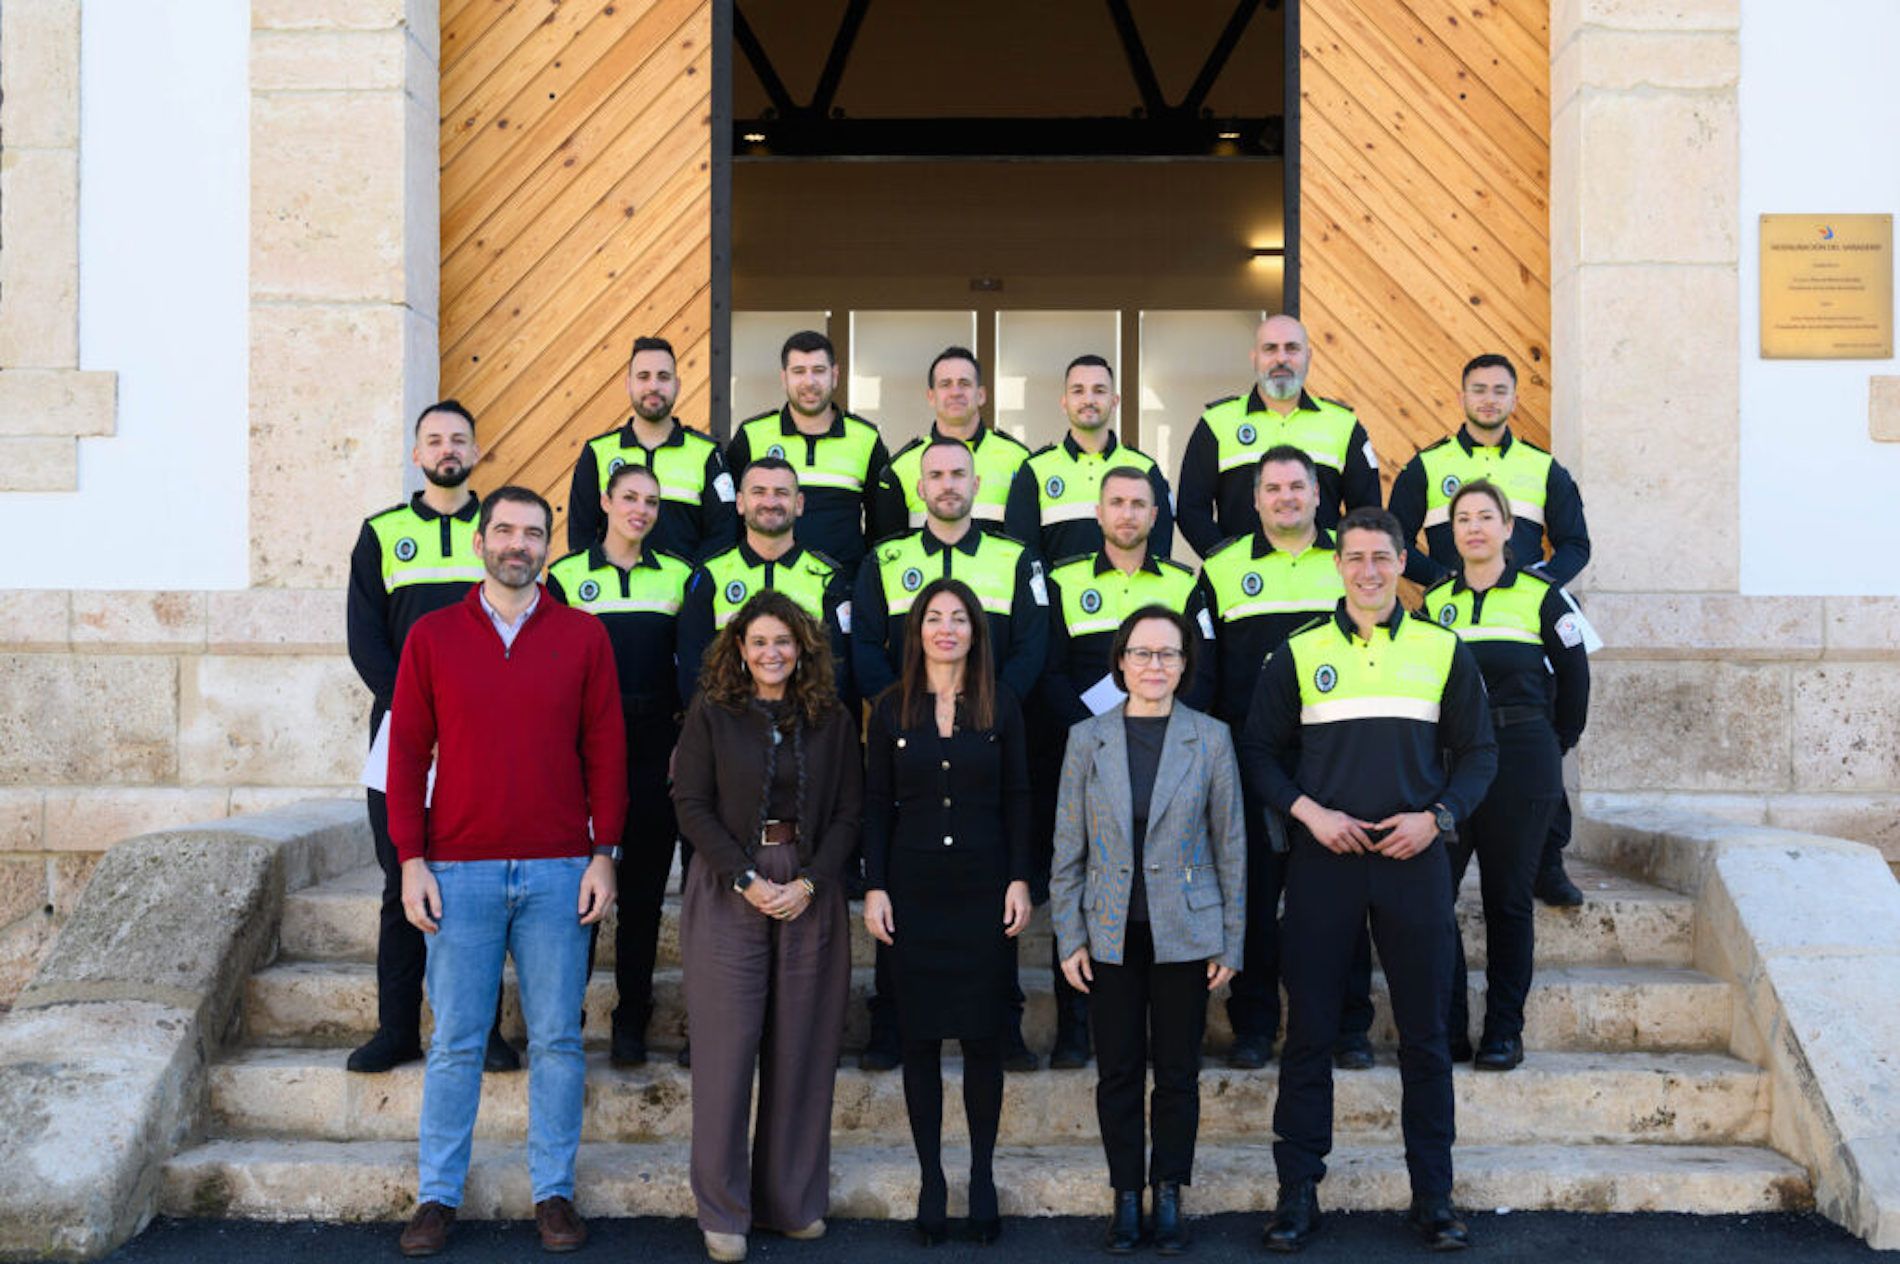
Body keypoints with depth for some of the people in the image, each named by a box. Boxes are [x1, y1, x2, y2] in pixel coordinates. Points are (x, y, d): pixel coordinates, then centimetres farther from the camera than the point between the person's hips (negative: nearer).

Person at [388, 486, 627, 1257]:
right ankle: (437, 1195, 17)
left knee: (557, 1040, 6)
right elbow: (407, 752, 5)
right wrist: (411, 860, -2)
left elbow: (606, 751, 5)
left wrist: (603, 855, -1)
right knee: (455, 1042, 5)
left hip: (558, 872, 0)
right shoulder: (432, 636, 5)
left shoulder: (583, 636, 5)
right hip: (459, 873, 0)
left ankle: (553, 1192, 18)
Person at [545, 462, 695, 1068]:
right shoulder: (566, 575, 6)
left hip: (656, 746, 1)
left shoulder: (679, 576, 10)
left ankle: (631, 1018, 12)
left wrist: (687, 740, 2)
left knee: (644, 883, 4)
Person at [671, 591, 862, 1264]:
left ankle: (792, 1200, 18)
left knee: (802, 1050, 5)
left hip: (810, 896, 2)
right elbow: (692, 804, -3)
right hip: (728, 894, -2)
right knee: (727, 1048, -1)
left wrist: (808, 883, -9)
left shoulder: (832, 722, 8)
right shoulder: (711, 715, 2)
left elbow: (849, 812, 5)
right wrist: (747, 880, -12)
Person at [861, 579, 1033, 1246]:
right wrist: (874, 887, -2)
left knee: (983, 1037, 3)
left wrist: (1019, 879, -3)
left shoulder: (1001, 707, 4)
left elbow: (1017, 799, 4)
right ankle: (931, 1178, 16)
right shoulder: (891, 708, 4)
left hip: (984, 890, 0)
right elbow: (876, 806, 4)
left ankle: (982, 1177, 17)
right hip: (913, 889, 0)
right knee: (920, 1038, 5)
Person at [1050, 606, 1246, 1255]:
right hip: (1110, 934, 1)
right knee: (1118, 1072, 6)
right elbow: (1068, 848, 4)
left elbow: (1230, 844, 3)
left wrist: (1230, 940, 1)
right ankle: (1126, 1196, 19)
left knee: (1178, 1072, 6)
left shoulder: (1210, 738, 0)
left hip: (1184, 932, -1)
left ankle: (1169, 1197, 20)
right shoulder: (1087, 739, 2)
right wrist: (1069, 937, 0)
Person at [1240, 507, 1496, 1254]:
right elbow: (1259, 751, 6)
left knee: (1426, 1035, 6)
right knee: (1309, 1031, 3)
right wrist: (1307, 811, -8)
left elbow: (1477, 752, 9)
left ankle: (1433, 1195, 18)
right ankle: (1297, 1192, 13)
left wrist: (1437, 816, -7)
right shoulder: (1299, 655, 5)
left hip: (1414, 858, 1)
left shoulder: (1443, 651, 6)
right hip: (1323, 858, 0)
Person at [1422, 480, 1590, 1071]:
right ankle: (1445, 1027, 7)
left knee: (1508, 898, 3)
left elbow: (1575, 678, 9)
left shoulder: (1542, 596, 2)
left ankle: (1504, 1031, 12)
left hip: (1521, 762, -2)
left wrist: (1556, 746, 11)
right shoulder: (1434, 601, 10)